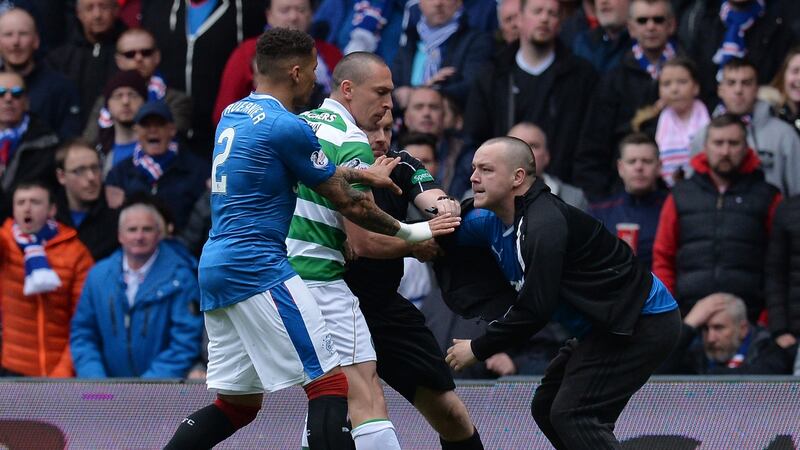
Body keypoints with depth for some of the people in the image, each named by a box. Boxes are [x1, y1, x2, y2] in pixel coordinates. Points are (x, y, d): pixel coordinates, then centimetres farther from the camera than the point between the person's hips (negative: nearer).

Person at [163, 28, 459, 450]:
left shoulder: (234, 115, 14)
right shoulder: (287, 127, -11)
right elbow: (346, 203, -3)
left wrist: (365, 173, 35)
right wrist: (409, 233, 8)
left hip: (215, 269, 9)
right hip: (258, 270, -9)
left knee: (237, 404, 14)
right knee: (330, 385, -8)